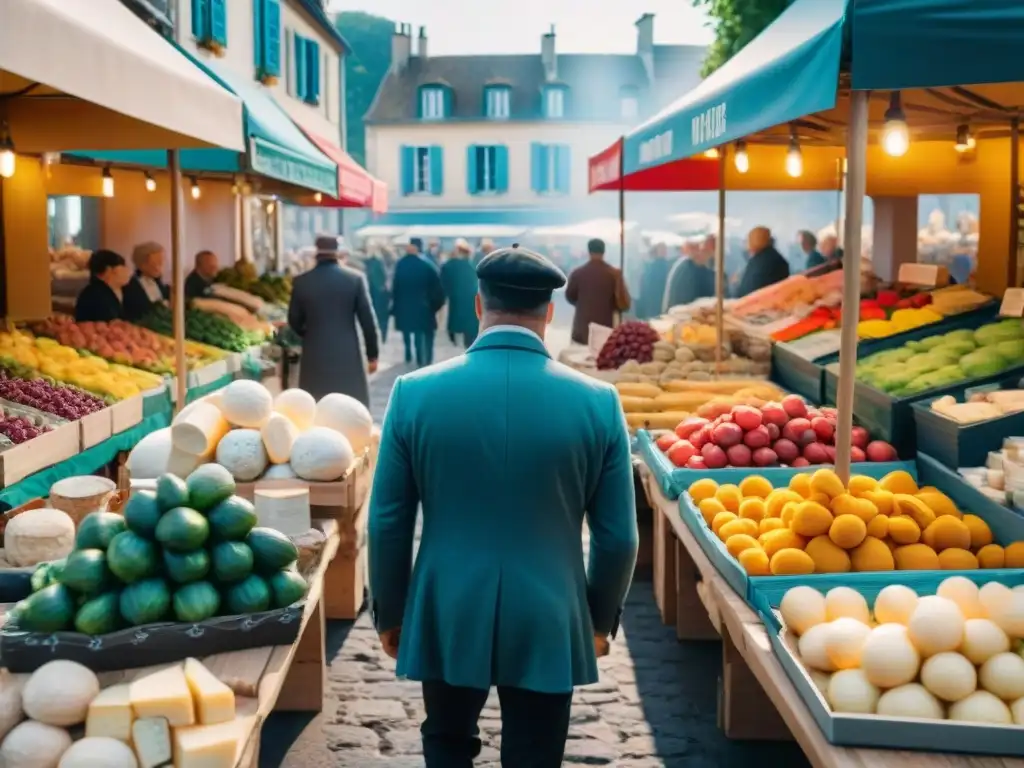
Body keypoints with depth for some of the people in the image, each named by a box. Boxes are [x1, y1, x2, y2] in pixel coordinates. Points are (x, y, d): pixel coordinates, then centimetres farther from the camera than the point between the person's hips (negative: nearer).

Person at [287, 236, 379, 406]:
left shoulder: (301, 281, -1)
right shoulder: (355, 278, -4)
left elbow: (294, 321, 6)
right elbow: (367, 319, -3)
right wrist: (372, 354, 6)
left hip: (315, 357, 1)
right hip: (348, 355, -1)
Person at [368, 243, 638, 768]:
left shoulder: (415, 393, -8)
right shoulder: (597, 402, -8)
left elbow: (387, 523, -3)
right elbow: (617, 536, -3)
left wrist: (389, 612, 12)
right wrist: (602, 618, 13)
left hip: (446, 618, 1)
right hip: (548, 624, 0)